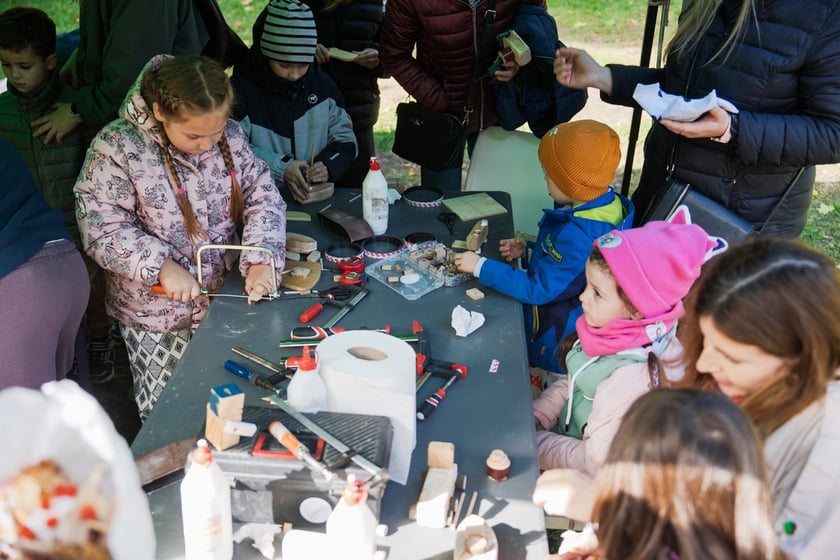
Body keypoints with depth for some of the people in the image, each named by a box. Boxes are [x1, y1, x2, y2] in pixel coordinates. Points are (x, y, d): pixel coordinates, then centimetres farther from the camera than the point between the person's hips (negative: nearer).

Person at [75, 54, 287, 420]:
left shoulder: (230, 135, -5)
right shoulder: (116, 148, -18)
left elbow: (263, 197, -4)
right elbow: (101, 228, -17)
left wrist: (261, 258, -20)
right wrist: (160, 266, -28)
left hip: (225, 296, 4)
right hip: (156, 312, -3)